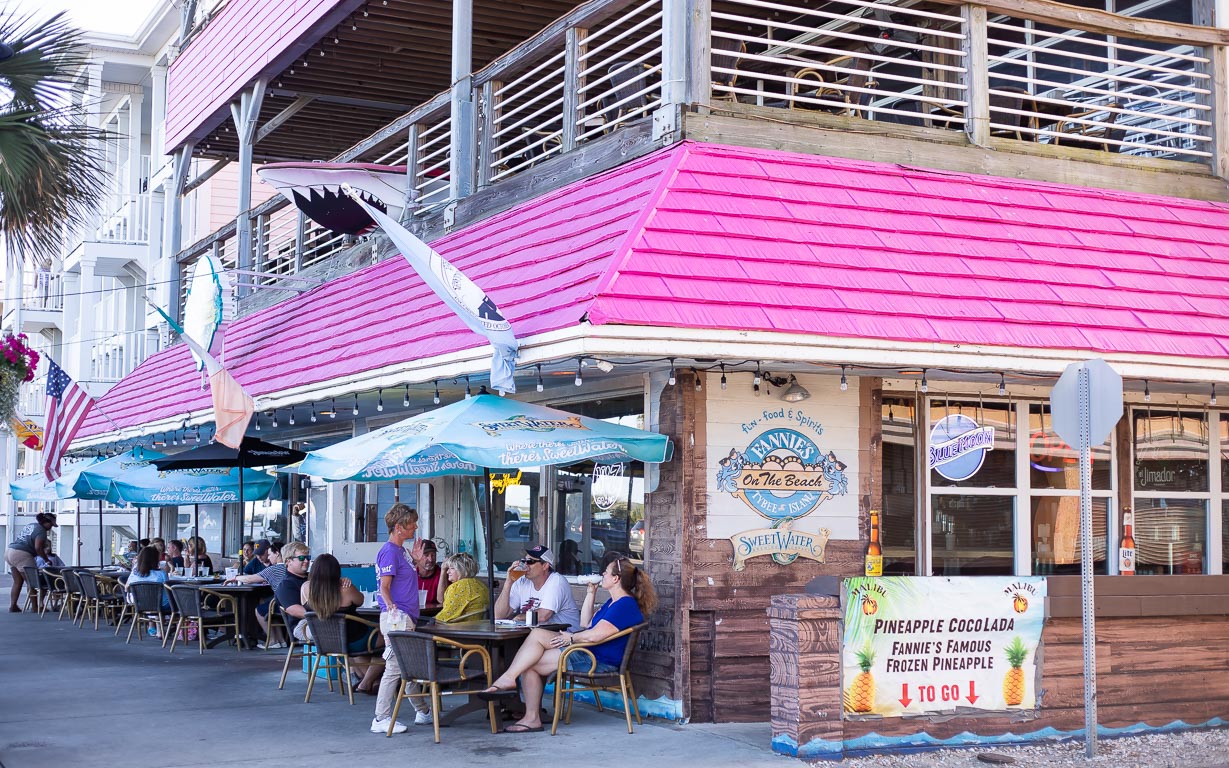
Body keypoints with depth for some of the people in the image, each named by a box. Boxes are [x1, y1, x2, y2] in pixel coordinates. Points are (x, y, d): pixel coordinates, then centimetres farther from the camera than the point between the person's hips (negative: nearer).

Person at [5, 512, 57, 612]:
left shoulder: (31, 525, 18)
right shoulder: (41, 530, -9)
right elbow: (38, 547, -19)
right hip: (21, 555, -9)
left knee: (17, 582, 17)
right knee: (32, 582, -1)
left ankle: (12, 606, 17)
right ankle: (35, 608, 1)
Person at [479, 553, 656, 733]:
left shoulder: (625, 605, -15)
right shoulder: (614, 602, 20)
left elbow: (596, 635, -23)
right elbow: (587, 624, 28)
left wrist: (572, 638, -6)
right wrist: (591, 592, 21)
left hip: (600, 662, -11)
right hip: (587, 652, 11)